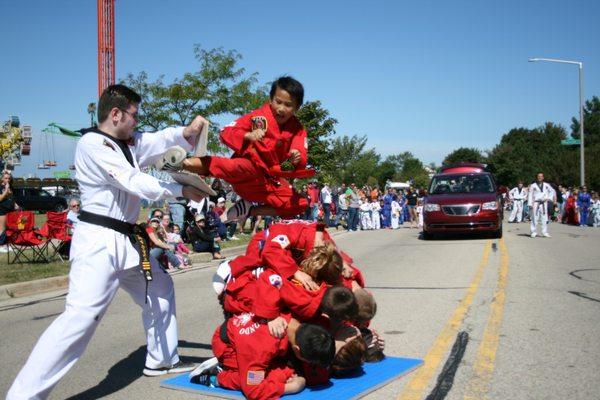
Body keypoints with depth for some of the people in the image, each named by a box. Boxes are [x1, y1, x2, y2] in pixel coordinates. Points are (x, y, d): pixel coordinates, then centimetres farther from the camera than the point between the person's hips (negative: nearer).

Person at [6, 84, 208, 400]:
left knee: (160, 290, 22)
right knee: (82, 314, -19)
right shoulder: (92, 144, -13)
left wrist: (186, 132, -15)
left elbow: (160, 140, 7)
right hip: (99, 241, -10)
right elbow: (135, 183, -19)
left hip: (126, 240, 10)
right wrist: (182, 191, -12)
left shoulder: (127, 142, 16)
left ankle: (161, 360, 37)